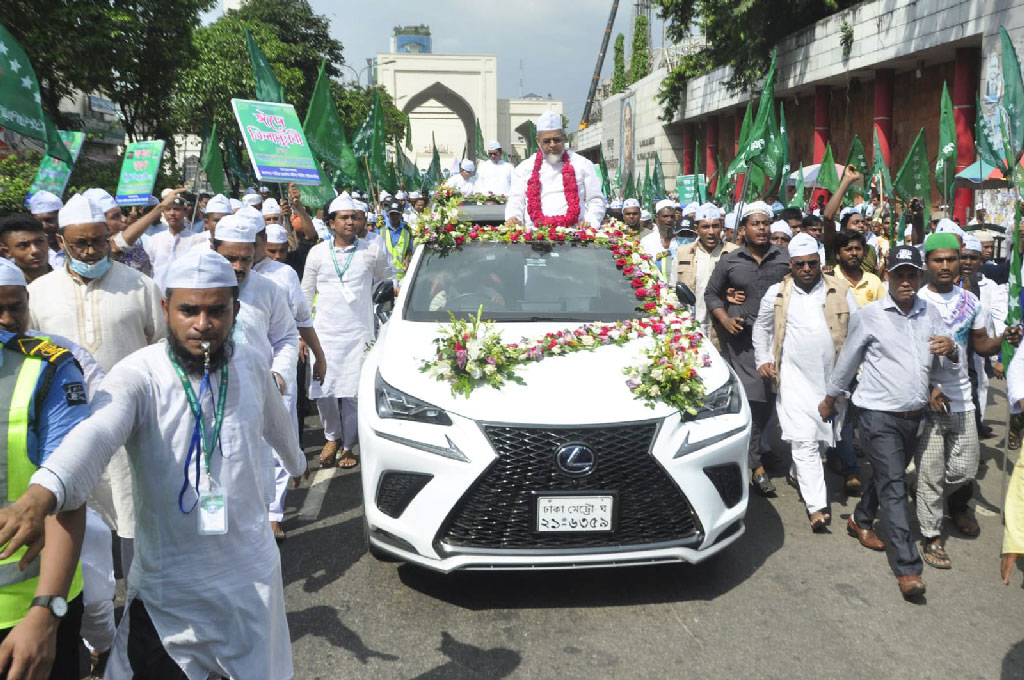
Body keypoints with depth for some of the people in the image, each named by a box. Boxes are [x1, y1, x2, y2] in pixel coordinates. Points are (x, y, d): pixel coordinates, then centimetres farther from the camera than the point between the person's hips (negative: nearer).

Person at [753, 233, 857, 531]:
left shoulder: (840, 291, 4)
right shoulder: (777, 293, 4)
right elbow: (761, 328, 15)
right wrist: (763, 360, 4)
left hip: (832, 378, 2)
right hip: (794, 380, -2)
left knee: (820, 437, 14)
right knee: (805, 442, -11)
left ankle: (797, 472, 42)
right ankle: (817, 506, -12)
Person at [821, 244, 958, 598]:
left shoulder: (930, 314, 6)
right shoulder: (869, 315, -6)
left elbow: (950, 361, 5)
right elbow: (848, 361, 4)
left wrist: (951, 349, -19)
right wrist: (830, 399, 12)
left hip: (914, 414, 5)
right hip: (879, 413, -5)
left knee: (887, 475, 19)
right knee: (893, 485, -10)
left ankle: (861, 520, 44)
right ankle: (908, 567, -10)